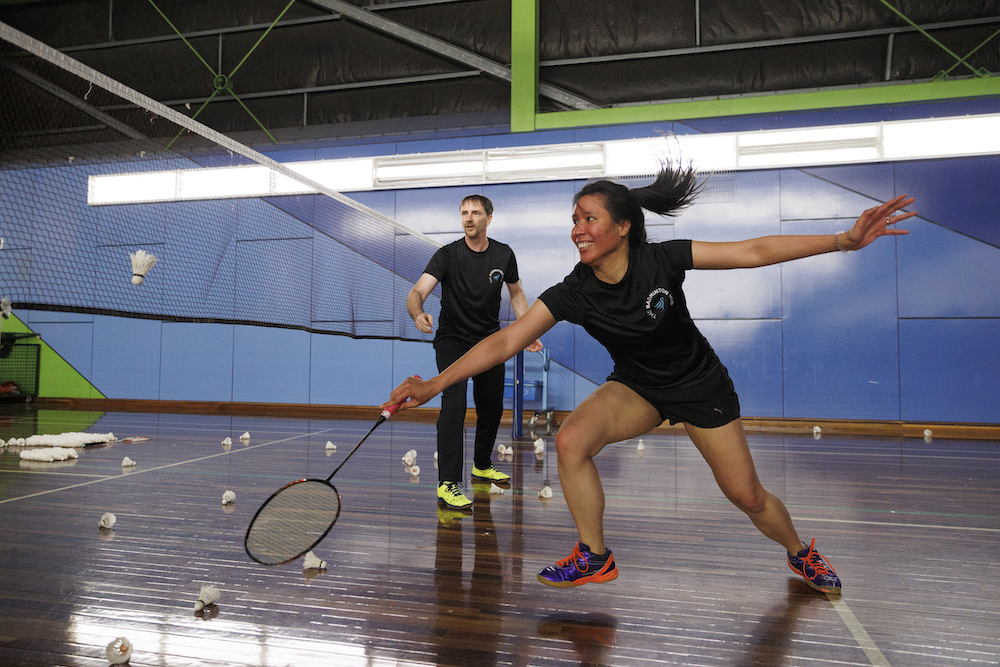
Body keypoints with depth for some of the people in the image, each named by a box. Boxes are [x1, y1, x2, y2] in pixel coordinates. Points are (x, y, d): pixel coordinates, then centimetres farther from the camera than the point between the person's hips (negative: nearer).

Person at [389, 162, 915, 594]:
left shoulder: (662, 260, -25)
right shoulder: (574, 293, -21)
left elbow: (753, 252, -21)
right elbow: (505, 341, -23)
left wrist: (844, 240, -26)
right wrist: (435, 384, -30)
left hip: (701, 386, -1)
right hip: (636, 388, 2)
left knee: (746, 496, 4)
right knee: (570, 441, -24)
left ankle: (801, 554, 40)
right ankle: (595, 558, -2)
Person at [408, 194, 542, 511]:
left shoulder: (504, 255, -2)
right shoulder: (447, 255, -14)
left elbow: (516, 294, 13)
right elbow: (417, 292, -25)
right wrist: (418, 314, -48)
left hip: (491, 340, 4)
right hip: (452, 340, -4)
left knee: (492, 408, 12)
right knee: (454, 402, -23)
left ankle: (482, 465, 37)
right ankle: (448, 483, -20)